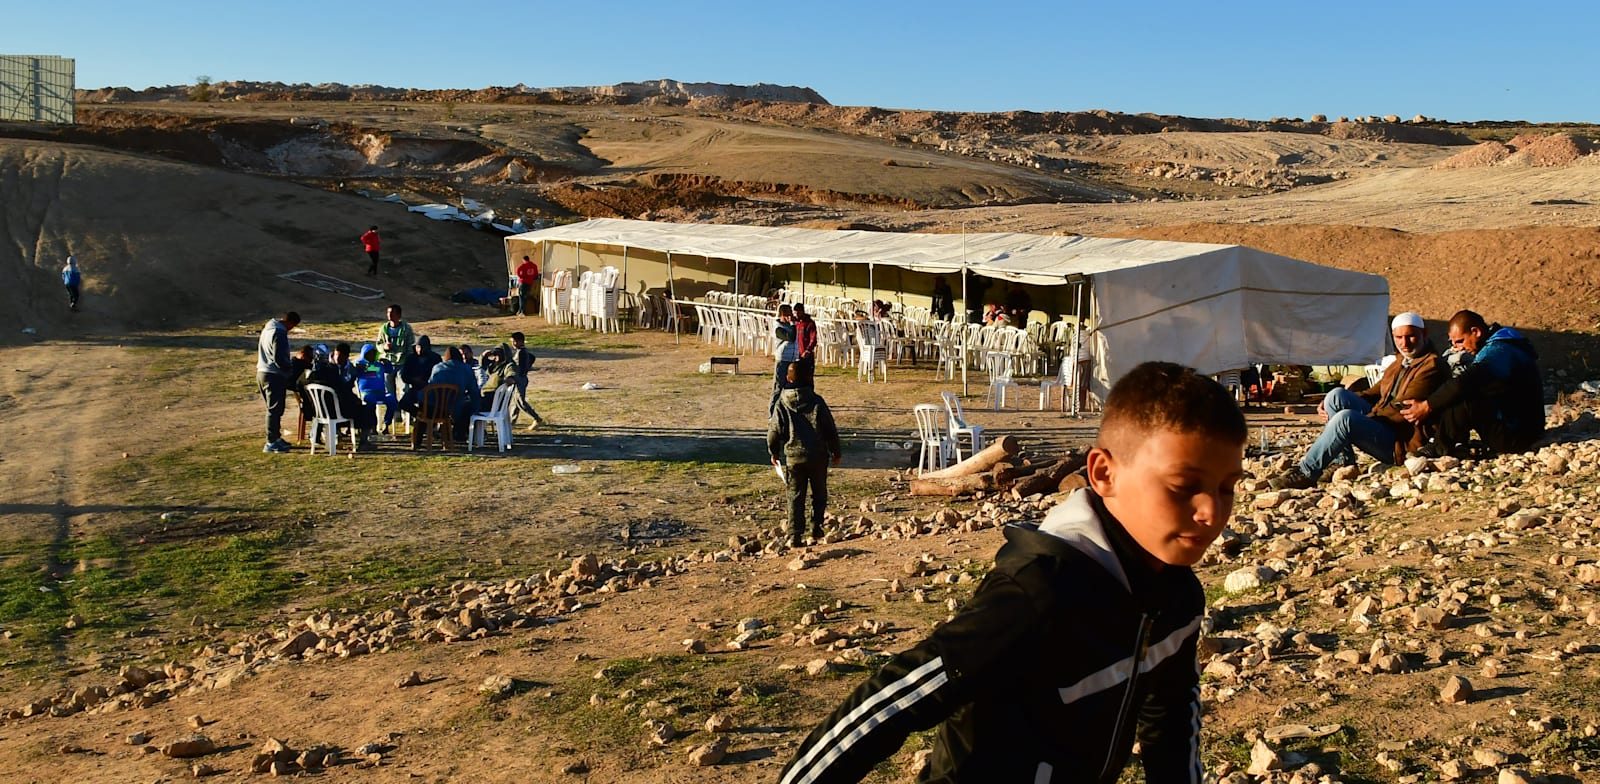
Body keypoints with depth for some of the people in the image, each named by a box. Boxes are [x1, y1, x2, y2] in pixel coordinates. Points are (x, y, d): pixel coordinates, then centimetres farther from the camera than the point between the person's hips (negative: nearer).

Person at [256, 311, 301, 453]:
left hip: (262, 372, 10)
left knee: (274, 409, 18)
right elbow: (279, 359, -23)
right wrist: (291, 366, -4)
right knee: (274, 409, -5)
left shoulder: (268, 328, 13)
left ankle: (275, 437, 26)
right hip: (274, 376, -10)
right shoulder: (279, 333, -18)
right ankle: (271, 443, -2)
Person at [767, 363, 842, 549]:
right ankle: (817, 532, 12)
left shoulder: (782, 403, -4)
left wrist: (773, 453, 15)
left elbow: (774, 432, -1)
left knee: (795, 497, 6)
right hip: (818, 456, 0)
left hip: (792, 457, 0)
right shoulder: (817, 401, -6)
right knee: (819, 495, 15)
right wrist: (835, 452, 11)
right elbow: (830, 429, -2)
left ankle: (795, 537, 0)